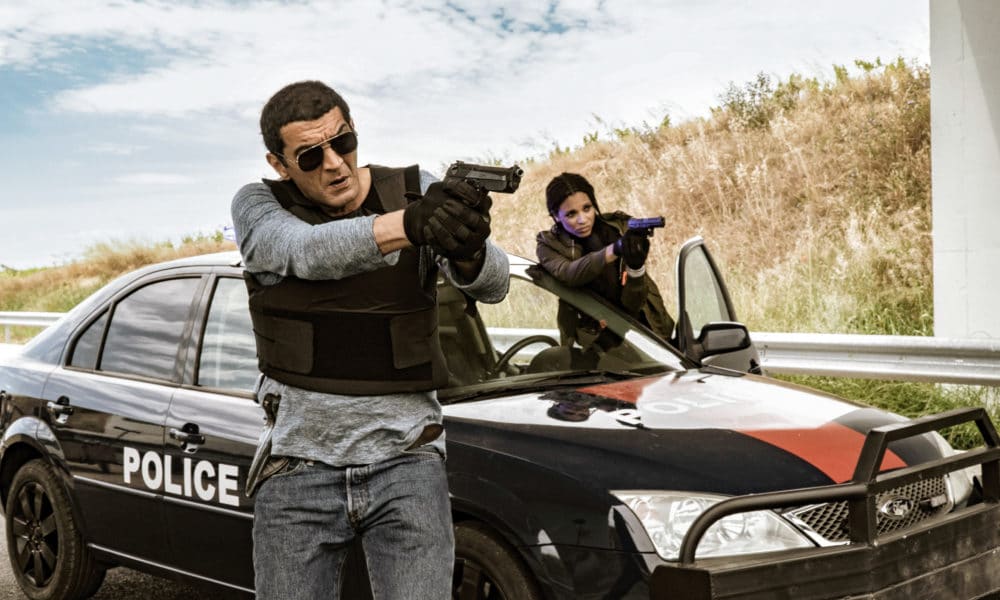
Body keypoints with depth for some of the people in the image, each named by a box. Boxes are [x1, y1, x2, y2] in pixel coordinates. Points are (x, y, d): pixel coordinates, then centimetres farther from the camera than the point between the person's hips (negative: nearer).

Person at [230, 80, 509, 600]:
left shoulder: (417, 193, 0)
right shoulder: (257, 205, -1)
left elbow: (492, 284, -15)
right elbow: (307, 252, -24)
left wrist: (468, 248, -40)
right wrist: (410, 224, -43)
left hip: (406, 460, 0)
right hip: (300, 464, 1)